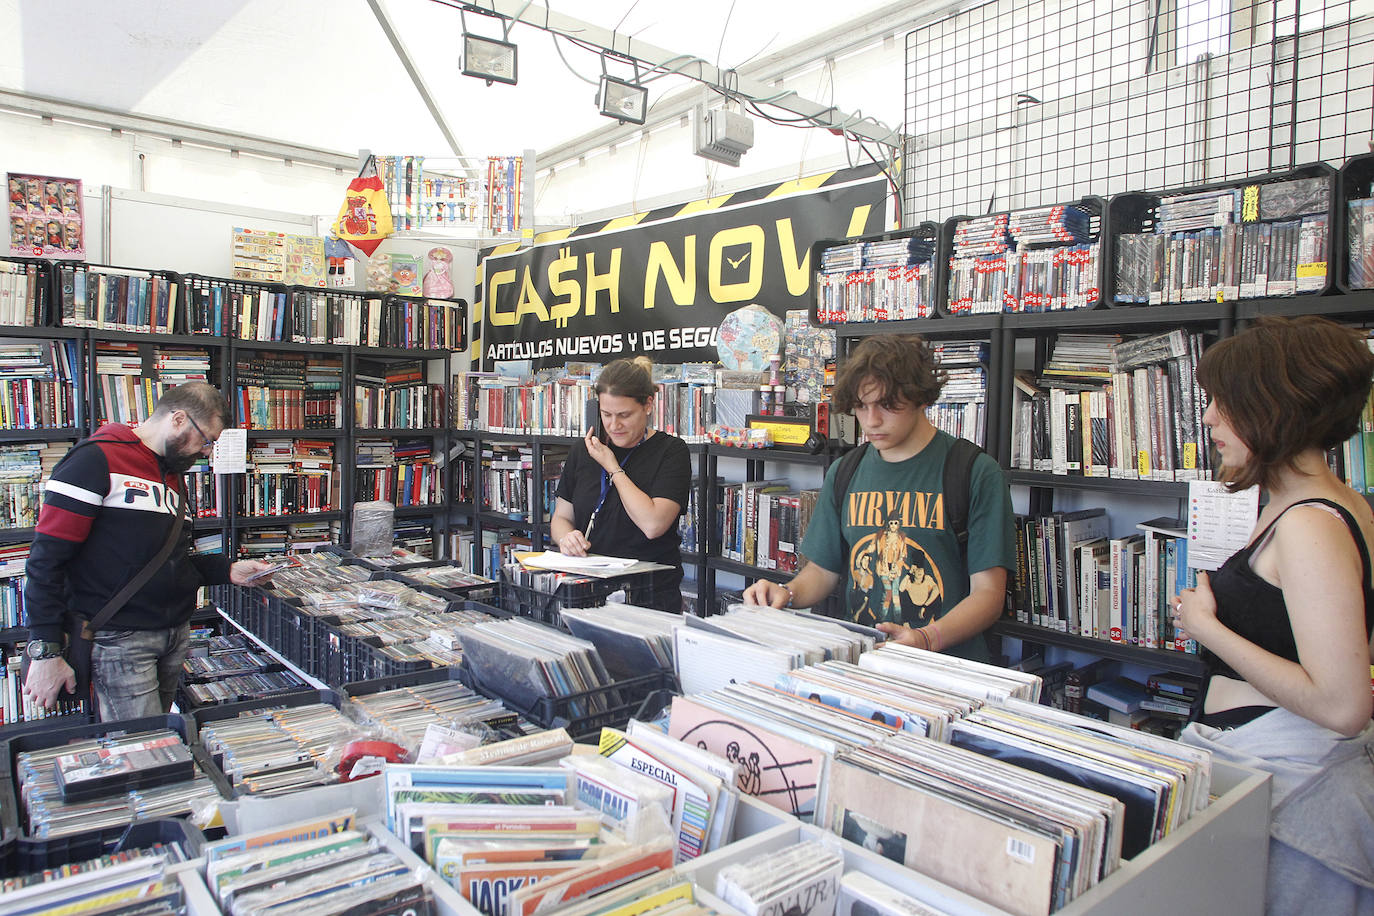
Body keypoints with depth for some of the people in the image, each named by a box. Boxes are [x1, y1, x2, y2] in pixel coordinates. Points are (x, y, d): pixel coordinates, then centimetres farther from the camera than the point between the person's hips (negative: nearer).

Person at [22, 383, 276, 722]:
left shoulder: (174, 475, 17)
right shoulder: (97, 460, -10)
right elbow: (47, 559, -13)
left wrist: (227, 571, 7)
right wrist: (45, 650, -17)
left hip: (176, 635, 8)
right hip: (120, 640, -8)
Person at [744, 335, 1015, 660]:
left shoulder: (977, 474, -2)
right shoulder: (844, 474, 14)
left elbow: (988, 592, -5)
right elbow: (823, 569, 20)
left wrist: (927, 639, -21)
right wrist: (788, 593, -2)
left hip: (946, 667, -3)